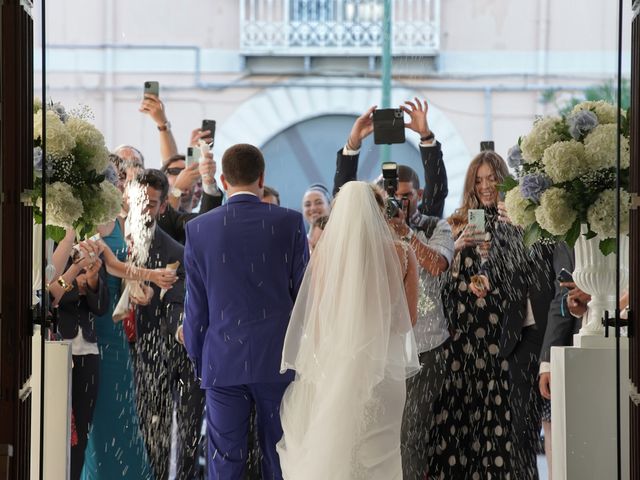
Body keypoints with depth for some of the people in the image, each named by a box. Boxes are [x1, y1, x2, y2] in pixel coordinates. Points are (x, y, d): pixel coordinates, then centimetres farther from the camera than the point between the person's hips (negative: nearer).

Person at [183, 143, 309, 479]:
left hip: (222, 362, 0)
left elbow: (195, 305, 1)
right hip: (278, 360, 0)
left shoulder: (198, 229, -2)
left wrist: (197, 360, 12)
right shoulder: (289, 222, -4)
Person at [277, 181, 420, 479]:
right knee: (378, 450, 8)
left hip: (336, 359, -1)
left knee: (329, 446, 9)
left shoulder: (325, 250, -5)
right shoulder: (402, 254, -3)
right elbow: (409, 317, 4)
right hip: (384, 363, 1)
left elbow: (318, 313, -1)